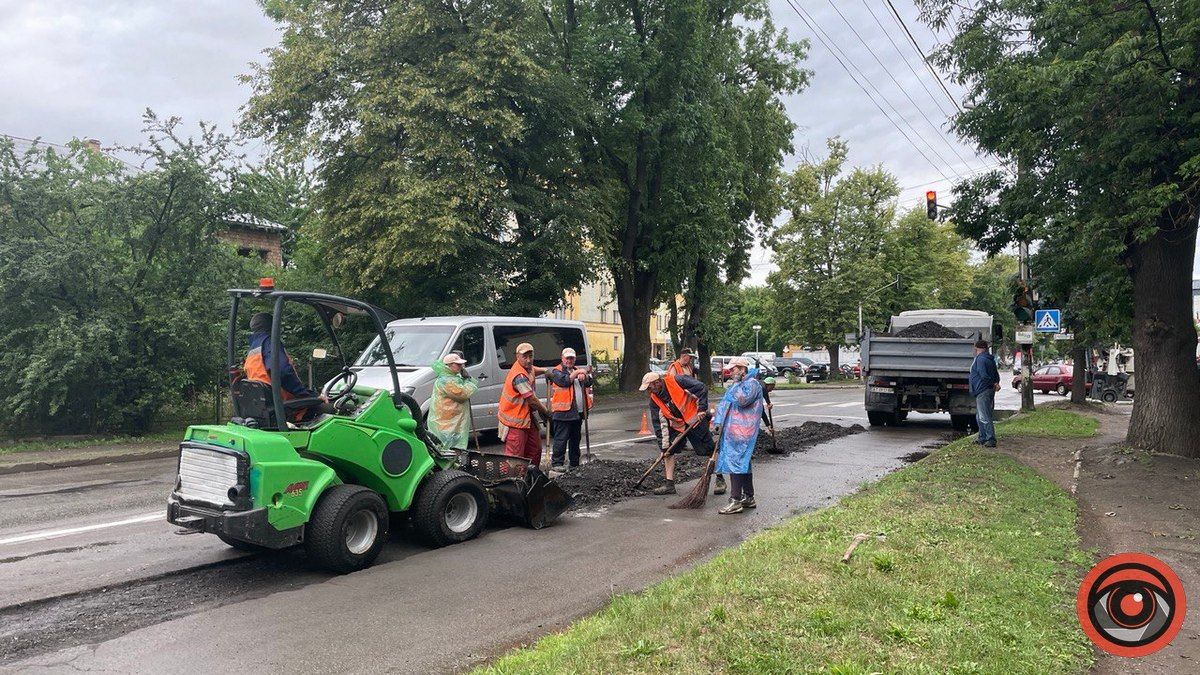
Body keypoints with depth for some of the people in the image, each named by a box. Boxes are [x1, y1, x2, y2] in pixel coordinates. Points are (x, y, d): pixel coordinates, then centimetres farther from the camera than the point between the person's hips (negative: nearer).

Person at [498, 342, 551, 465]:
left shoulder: (527, 367, 4)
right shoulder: (520, 376, -26)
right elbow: (532, 399, -23)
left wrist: (545, 370, 19)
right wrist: (545, 411, -10)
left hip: (527, 416, 10)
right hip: (515, 420, -10)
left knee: (535, 448, 15)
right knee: (515, 454, -10)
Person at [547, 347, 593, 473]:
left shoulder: (577, 370, 22)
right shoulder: (556, 371, 0)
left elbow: (589, 383, 12)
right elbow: (564, 381, -18)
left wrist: (584, 376, -9)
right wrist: (576, 373, -15)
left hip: (578, 411, 7)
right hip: (563, 411, -7)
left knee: (575, 439, 14)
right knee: (561, 439, -8)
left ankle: (574, 463, 22)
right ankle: (556, 463, -3)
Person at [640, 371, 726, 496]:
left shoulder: (676, 381, -23)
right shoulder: (654, 399, -6)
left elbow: (701, 387, -21)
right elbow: (658, 423, -4)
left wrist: (702, 409, -24)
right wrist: (663, 444, -8)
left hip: (695, 419, -5)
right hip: (676, 425, 6)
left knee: (709, 450, 0)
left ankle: (720, 480, 16)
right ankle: (669, 484, 5)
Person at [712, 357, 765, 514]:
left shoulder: (752, 383, -8)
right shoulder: (735, 386, 21)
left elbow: (742, 399, -25)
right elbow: (723, 403, 17)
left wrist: (736, 383, -12)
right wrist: (718, 421, 4)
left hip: (741, 433, -9)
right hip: (731, 431, 9)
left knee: (735, 463, -11)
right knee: (743, 464, 14)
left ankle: (735, 501, -10)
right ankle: (749, 498, 22)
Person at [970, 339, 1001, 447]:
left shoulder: (980, 359, -14)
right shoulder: (990, 359, 18)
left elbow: (984, 376, -20)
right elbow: (996, 375, 21)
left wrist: (994, 384, -9)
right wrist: (996, 383, 6)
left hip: (983, 392, -10)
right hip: (988, 390, 10)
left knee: (984, 417, -11)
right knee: (979, 417, 19)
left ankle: (991, 440, -15)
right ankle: (983, 438, 26)